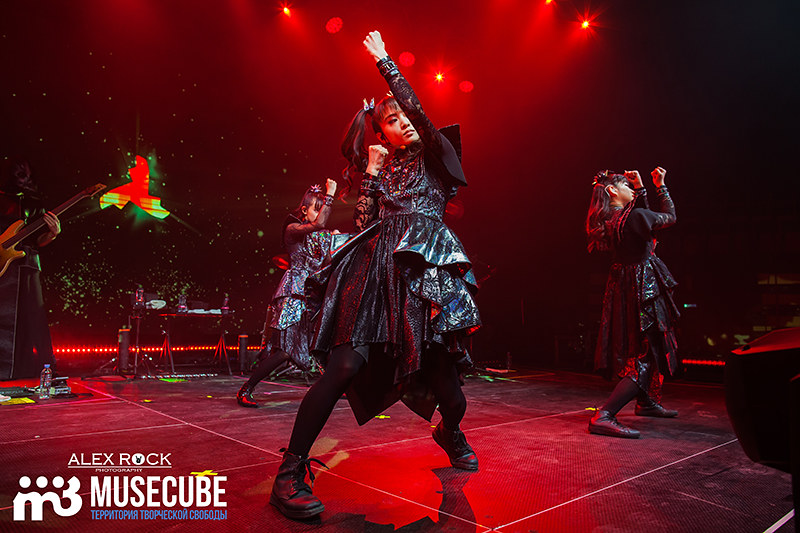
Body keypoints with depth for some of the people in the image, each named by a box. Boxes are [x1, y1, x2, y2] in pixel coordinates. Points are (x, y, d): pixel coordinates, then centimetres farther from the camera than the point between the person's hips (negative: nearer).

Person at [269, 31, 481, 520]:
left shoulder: (436, 155, 17)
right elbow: (364, 223, 13)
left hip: (427, 267, 0)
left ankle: (452, 435, 35)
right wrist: (372, 173, 13)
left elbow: (417, 107, 4)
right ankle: (291, 473, -10)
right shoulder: (381, 168, 24)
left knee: (440, 366, 1)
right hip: (378, 265, 1)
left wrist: (385, 61, 11)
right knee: (347, 364, -14)